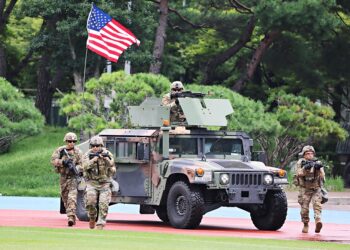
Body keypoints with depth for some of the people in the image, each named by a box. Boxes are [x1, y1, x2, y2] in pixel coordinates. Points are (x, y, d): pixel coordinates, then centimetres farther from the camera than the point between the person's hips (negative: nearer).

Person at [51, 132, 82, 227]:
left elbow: (81, 164, -4)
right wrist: (62, 162, -26)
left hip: (73, 177, -4)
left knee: (72, 198, -17)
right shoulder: (60, 150, 3)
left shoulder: (77, 152, -2)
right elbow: (53, 160, -8)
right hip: (63, 177, 4)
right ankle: (70, 215, 29)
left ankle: (71, 217, -26)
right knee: (65, 198, 13)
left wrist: (76, 168, -25)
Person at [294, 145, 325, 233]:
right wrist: (305, 168, -34)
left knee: (317, 204, -20)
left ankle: (318, 221, -33)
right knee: (304, 208, -1)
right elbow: (299, 173, -18)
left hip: (316, 189, 0)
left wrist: (319, 168, -26)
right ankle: (305, 225, 16)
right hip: (304, 189, 0)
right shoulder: (301, 162, -2)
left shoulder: (317, 162, 0)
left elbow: (322, 176, -8)